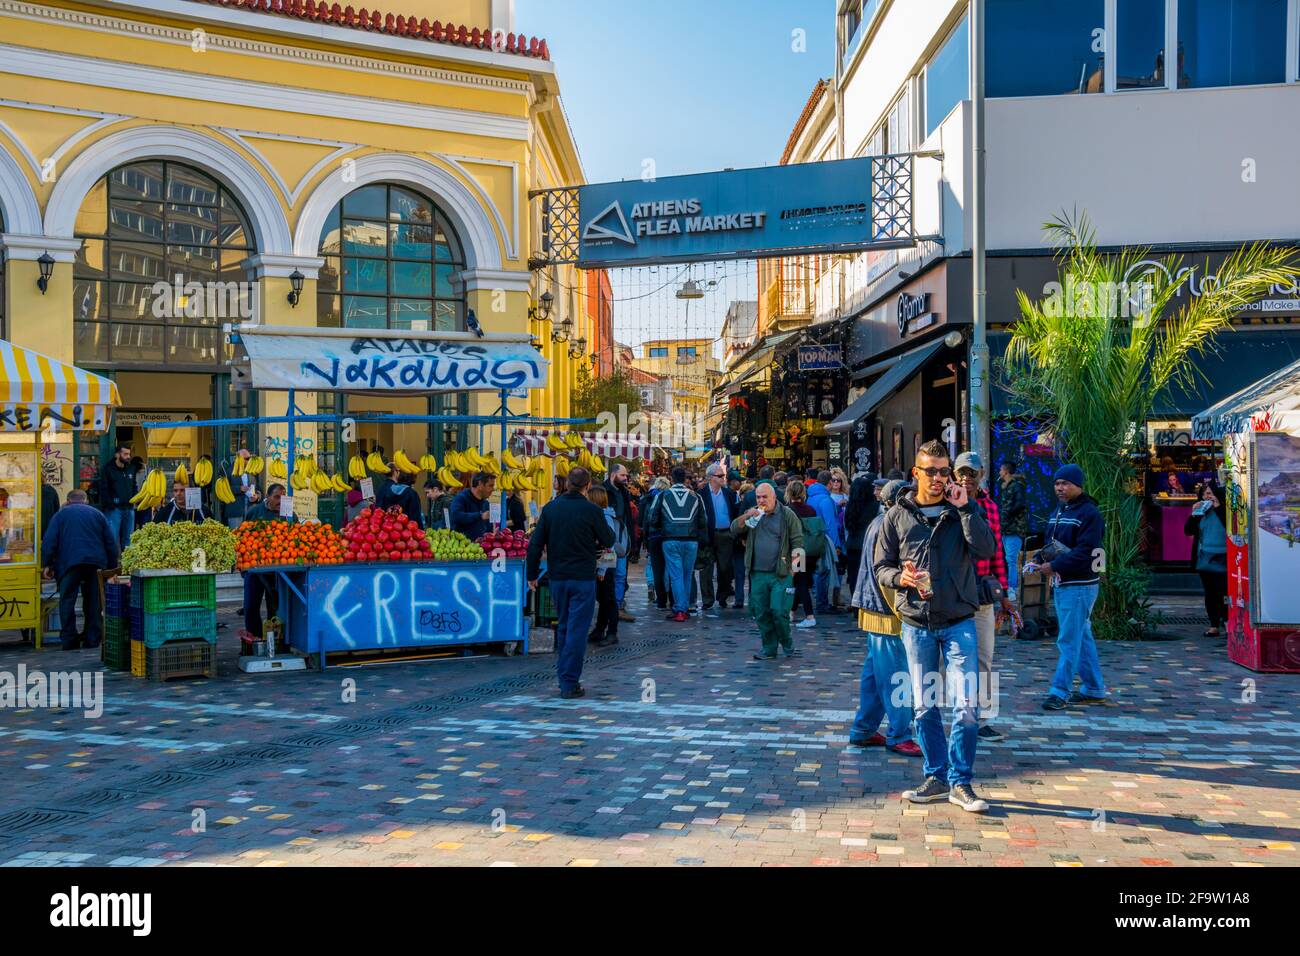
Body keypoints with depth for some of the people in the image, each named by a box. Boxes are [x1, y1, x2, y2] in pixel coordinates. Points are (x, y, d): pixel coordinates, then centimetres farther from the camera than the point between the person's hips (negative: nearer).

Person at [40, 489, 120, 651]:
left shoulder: (60, 514, 13)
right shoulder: (98, 514, 18)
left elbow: (49, 541, 2)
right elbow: (112, 542, 12)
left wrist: (47, 564, 7)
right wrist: (112, 567, 15)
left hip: (69, 563, -2)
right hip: (96, 563, 2)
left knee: (67, 602, 3)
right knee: (94, 603, 7)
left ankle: (69, 642, -2)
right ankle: (93, 642, 7)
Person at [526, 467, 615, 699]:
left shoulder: (550, 508, 1)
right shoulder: (591, 510, -11)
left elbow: (535, 544, 2)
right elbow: (608, 541, -1)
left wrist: (532, 574, 10)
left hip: (557, 577, 4)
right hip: (583, 578, -4)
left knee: (563, 627, 18)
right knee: (577, 630, 0)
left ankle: (563, 678, 24)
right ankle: (570, 683, 0)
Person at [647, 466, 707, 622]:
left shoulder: (663, 496, 0)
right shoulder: (695, 496, 6)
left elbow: (653, 520, 3)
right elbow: (702, 521, 8)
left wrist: (660, 530, 23)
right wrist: (703, 541, 16)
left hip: (671, 540, -2)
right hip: (691, 541, 2)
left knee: (676, 575, -2)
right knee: (687, 575, 11)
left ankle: (679, 610, -9)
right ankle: (684, 608, 15)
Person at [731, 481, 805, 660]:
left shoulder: (787, 515, 1)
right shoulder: (753, 514, 12)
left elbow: (797, 541, 0)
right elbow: (734, 529, 2)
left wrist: (794, 558, -14)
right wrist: (746, 517, -13)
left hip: (781, 574, -4)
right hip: (757, 574, 4)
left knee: (779, 611, -9)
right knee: (760, 613, 6)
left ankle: (787, 644, 14)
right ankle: (769, 649, 19)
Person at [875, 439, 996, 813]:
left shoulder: (964, 509, 4)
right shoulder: (898, 516, 6)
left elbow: (986, 550, -13)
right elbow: (881, 567, 6)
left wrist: (963, 507, -15)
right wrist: (901, 577, -14)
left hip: (959, 622, -1)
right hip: (916, 624, 1)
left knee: (966, 706, -5)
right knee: (924, 707, 8)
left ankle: (961, 782, 9)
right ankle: (936, 778, 22)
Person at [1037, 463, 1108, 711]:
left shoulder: (1089, 513, -13)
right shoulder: (1057, 512, 15)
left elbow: (1084, 553, -22)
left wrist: (1054, 566, -24)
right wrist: (1041, 561, -2)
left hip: (1080, 585, -9)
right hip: (1061, 584, 9)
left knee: (1069, 639, -7)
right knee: (1082, 637, 15)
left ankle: (1060, 691, -1)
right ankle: (1094, 689, 24)